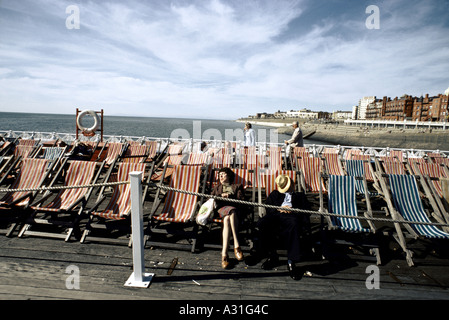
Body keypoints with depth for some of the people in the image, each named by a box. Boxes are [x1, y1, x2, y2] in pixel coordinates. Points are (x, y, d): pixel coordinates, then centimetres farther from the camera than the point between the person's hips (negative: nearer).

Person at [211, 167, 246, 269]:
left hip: (235, 208, 0)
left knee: (227, 220, -37)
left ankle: (224, 253, -45)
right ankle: (236, 245, -45)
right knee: (231, 211, -38)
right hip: (222, 208, 1)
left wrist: (229, 195, -5)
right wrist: (220, 196, -1)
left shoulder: (237, 186, 28)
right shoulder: (217, 187, 36)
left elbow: (242, 199, 10)